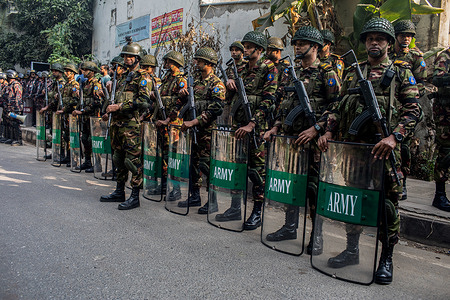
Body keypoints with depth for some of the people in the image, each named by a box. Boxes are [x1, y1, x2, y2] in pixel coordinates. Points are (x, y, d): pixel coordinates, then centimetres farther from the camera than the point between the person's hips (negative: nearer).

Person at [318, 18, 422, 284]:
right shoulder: (352, 73, 16)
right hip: (351, 145, 4)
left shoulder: (402, 74, 5)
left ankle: (386, 260, 16)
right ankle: (352, 250, 26)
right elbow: (340, 108, 17)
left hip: (385, 148, -3)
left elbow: (413, 111, -6)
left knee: (388, 204, 1)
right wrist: (328, 132, 2)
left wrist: (394, 137, -22)